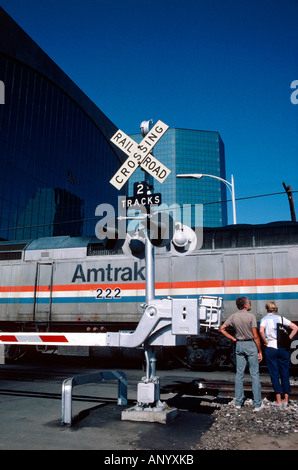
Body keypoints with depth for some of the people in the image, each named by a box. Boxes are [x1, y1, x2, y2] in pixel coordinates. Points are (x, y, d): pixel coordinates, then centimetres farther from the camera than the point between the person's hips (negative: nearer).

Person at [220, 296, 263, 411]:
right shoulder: (251, 316, -12)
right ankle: (257, 404, 4)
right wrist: (260, 351, -5)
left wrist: (233, 339, 7)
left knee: (239, 374, 10)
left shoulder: (233, 317, 2)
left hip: (239, 345, 5)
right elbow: (256, 336, -13)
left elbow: (222, 329, 3)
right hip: (251, 345, -5)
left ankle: (238, 402, 15)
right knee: (254, 374, 1)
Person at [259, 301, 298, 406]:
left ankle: (278, 400, 5)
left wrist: (265, 341, -5)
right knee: (285, 373, 11)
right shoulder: (281, 318, 6)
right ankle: (286, 399, 15)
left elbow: (261, 331, -18)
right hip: (283, 348, 2)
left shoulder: (264, 319, 0)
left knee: (274, 374, 4)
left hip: (271, 348, -2)